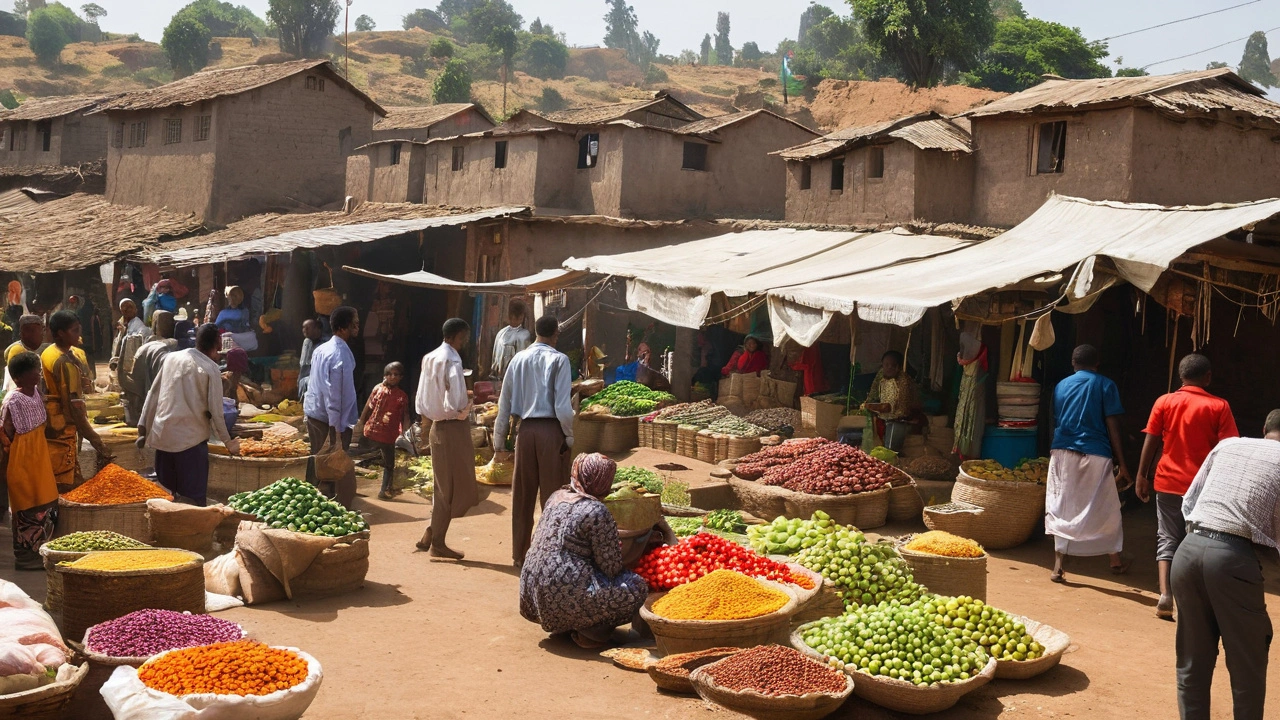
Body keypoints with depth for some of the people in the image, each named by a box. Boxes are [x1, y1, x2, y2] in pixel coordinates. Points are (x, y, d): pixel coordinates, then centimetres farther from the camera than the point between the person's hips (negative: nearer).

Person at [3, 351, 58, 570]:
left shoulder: (37, 393, 3)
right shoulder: (12, 401, -21)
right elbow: (7, 437, -17)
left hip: (40, 455, 8)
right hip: (22, 458, -8)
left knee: (46, 504, 14)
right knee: (28, 507, 1)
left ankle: (42, 550, 26)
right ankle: (26, 556, 12)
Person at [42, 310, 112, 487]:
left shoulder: (47, 354, 8)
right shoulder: (66, 363, -20)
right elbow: (74, 408, -23)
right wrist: (95, 440, -21)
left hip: (48, 426, 9)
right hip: (62, 430, -9)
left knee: (53, 482, 16)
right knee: (67, 485, -4)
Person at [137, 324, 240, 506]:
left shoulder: (171, 358, 9)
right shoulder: (211, 369, -7)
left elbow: (153, 395, 11)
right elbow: (215, 411, -7)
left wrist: (143, 426, 16)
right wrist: (228, 441, 4)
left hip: (162, 434, 6)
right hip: (191, 437, -5)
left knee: (169, 493, 16)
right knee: (195, 497, 1)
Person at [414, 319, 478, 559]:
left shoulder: (430, 358, 9)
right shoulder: (452, 361, -19)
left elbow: (421, 401, 13)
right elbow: (453, 405, -26)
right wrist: (466, 409, -8)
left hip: (438, 426, 9)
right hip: (453, 429, -9)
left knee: (445, 486, 18)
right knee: (452, 488, 2)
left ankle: (431, 535, 20)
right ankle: (437, 543, 8)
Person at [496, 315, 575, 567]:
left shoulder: (518, 359, 6)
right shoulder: (559, 360, -7)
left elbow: (505, 401, 9)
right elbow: (562, 406, -12)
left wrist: (499, 435, 17)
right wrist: (569, 435, -1)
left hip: (526, 430, 4)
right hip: (551, 430, -4)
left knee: (522, 495, 11)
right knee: (551, 495, 4)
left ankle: (519, 553, 19)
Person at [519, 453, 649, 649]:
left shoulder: (556, 497, 10)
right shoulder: (596, 512, -13)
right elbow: (611, 567, -11)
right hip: (565, 596, -8)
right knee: (638, 587, -1)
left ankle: (565, 626, 17)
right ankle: (589, 633, -2)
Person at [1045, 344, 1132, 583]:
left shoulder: (1061, 386, 12)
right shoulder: (1105, 385, 2)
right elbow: (1112, 428, -3)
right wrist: (1122, 464, -1)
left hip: (1062, 453, 2)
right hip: (1096, 455, -2)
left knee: (1062, 508, 4)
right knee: (1106, 509, 14)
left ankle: (1058, 565, -2)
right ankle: (1116, 560, 30)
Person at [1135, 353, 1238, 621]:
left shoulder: (1164, 402, 0)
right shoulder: (1219, 406, -4)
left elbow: (1151, 442, 0)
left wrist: (1142, 476, 7)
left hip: (1168, 483, 1)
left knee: (1167, 539, 9)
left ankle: (1165, 594, -6)